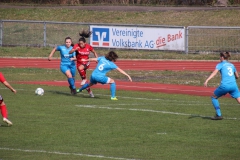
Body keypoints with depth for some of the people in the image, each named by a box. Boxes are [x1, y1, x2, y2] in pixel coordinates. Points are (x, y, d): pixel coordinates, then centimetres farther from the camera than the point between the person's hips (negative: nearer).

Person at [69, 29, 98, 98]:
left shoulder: (89, 46, -11)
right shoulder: (77, 46, -14)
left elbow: (94, 52, 8)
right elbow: (70, 52, -27)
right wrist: (75, 49, -47)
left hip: (86, 63, -2)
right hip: (79, 63, 2)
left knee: (80, 68, -37)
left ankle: (84, 79, -12)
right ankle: (90, 92, 17)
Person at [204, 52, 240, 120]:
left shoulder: (220, 64, 8)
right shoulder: (232, 65, 21)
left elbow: (214, 72, -10)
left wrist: (207, 80, -21)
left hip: (225, 85, -3)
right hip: (233, 85, 3)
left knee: (213, 97, 19)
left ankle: (218, 115, 15)